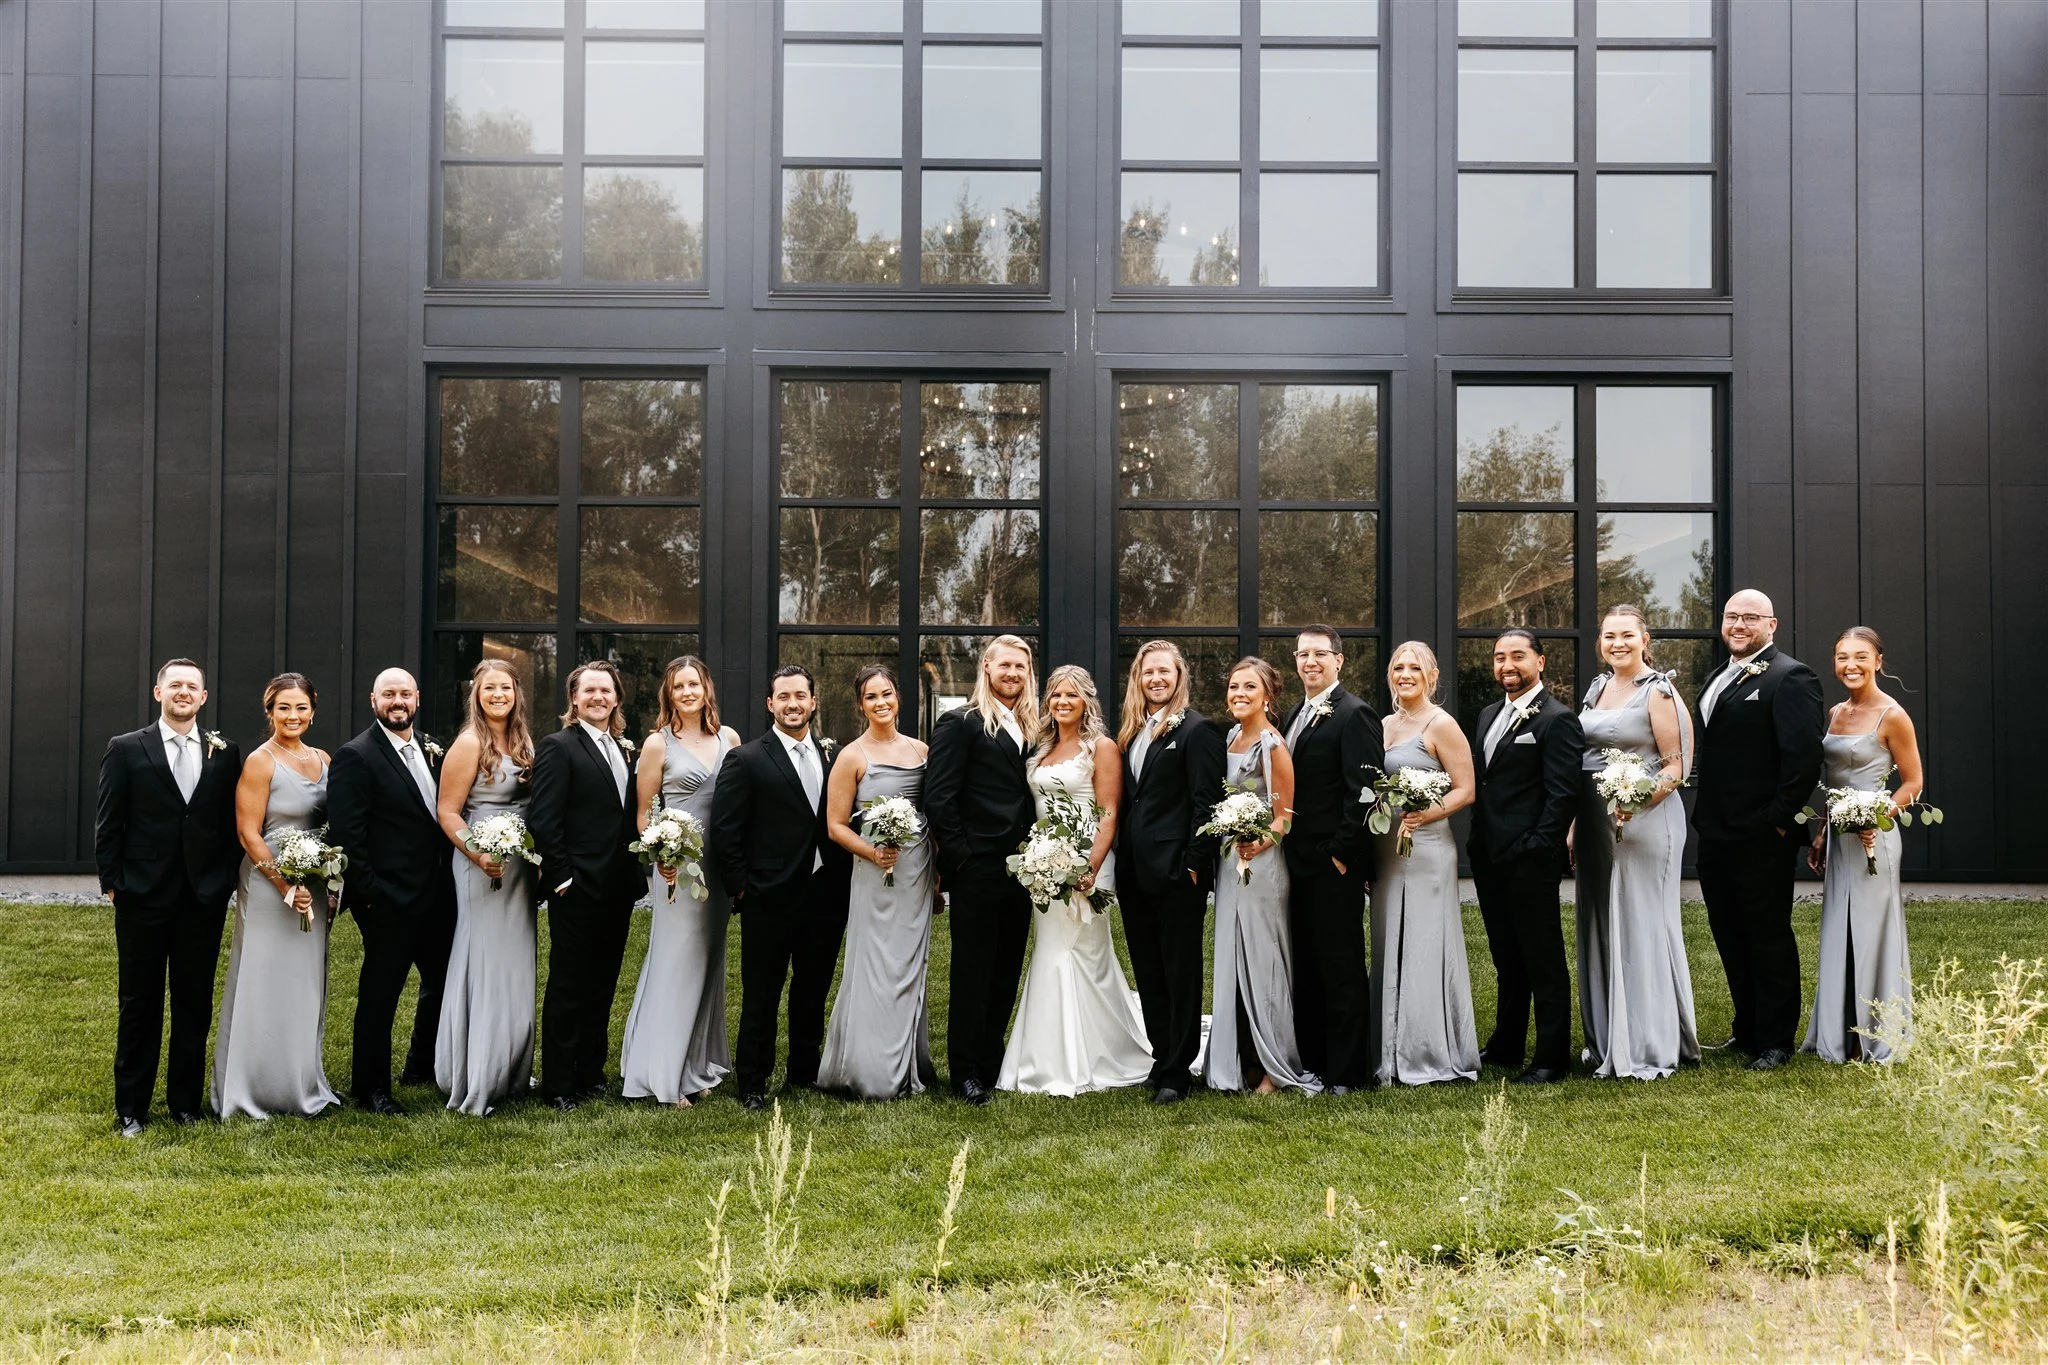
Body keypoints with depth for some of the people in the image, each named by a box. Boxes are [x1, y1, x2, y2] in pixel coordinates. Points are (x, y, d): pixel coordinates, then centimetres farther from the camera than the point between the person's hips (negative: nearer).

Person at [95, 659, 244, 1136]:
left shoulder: (225, 754, 5)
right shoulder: (126, 749, 0)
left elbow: (233, 823, 7)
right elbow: (108, 824, 0)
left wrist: (227, 879, 1)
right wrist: (112, 882, -5)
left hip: (205, 897, 2)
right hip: (144, 897, -2)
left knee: (195, 1004, 8)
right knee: (139, 1003, 6)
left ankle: (186, 1101, 19)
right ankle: (131, 1107, 15)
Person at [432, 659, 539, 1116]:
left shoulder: (523, 740, 9)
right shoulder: (470, 744, -11)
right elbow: (448, 812, -13)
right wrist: (478, 855, -23)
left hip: (521, 866, 7)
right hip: (484, 866, -7)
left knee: (515, 966, 13)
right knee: (484, 964, -4)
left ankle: (510, 1071, 25)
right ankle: (474, 1083, 4)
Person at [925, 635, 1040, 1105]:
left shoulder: (1030, 728, 14)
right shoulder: (960, 724, -6)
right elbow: (938, 798, -11)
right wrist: (960, 855, -12)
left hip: (1020, 869, 6)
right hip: (977, 871, -6)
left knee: (1006, 973, 11)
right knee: (973, 973, 0)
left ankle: (993, 1062, 22)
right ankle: (967, 1071, 8)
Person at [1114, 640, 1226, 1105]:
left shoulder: (1197, 730, -8)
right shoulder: (1130, 731, 15)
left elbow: (1207, 801, -13)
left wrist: (1195, 863, -17)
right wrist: (1119, 861, 9)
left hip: (1176, 871, -8)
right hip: (1135, 871, 8)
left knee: (1180, 974, 0)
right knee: (1148, 974, 13)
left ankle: (1176, 1073, 5)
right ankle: (1162, 1058, 22)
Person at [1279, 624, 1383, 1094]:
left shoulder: (1354, 714, -10)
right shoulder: (1298, 715, 17)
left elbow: (1363, 791, -16)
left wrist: (1342, 853, -17)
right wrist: (1288, 851, 10)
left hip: (1335, 865, -8)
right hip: (1300, 862, 8)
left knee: (1342, 969, -2)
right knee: (1304, 967, 12)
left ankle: (1347, 1073, 5)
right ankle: (1311, 1061, 20)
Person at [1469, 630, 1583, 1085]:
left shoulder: (1557, 719, -10)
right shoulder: (1489, 715, 15)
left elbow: (1563, 794, -15)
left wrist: (1535, 849, -18)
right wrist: (1479, 840, 10)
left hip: (1529, 860, -8)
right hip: (1489, 858, 8)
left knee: (1543, 960, 1)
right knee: (1506, 958, 17)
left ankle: (1552, 1058, 8)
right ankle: (1505, 1046, 27)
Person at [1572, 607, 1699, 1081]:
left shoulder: (1659, 693, -8)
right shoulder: (1597, 687, 13)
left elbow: (1678, 766, -11)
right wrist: (1574, 825, 13)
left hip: (1645, 822, -7)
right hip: (1596, 823, 7)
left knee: (1642, 926, -3)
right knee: (1600, 928, 11)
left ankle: (1649, 1048, 5)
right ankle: (1607, 1040, 21)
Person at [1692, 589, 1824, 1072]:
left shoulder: (1790, 678, -11)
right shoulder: (1719, 679, 17)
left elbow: (1804, 756, -19)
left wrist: (1779, 820, -19)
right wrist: (1704, 815, 13)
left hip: (1761, 837, -9)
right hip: (1715, 833, 9)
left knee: (1769, 939, 2)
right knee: (1730, 939, 15)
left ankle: (1775, 1043, 11)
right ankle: (1747, 1032, 27)